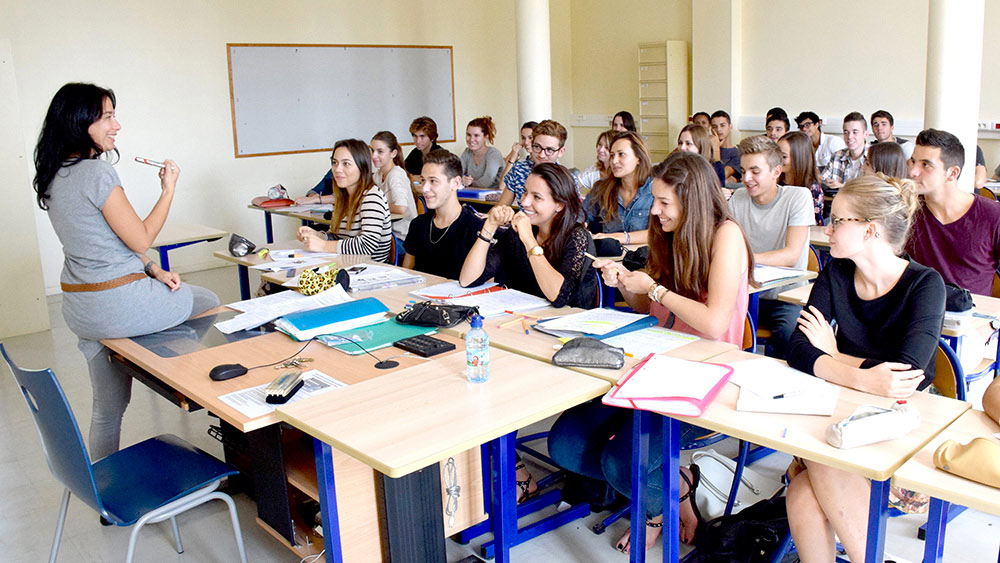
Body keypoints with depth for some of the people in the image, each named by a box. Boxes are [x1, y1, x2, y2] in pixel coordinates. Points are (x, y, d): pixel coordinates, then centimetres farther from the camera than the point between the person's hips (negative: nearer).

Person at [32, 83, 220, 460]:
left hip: (79, 311, 9)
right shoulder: (96, 172, -19)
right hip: (118, 305, -9)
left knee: (107, 407, 21)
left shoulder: (55, 175, 10)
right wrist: (168, 190, -1)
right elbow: (141, 239, -13)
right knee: (210, 304, 17)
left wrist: (151, 270, 8)